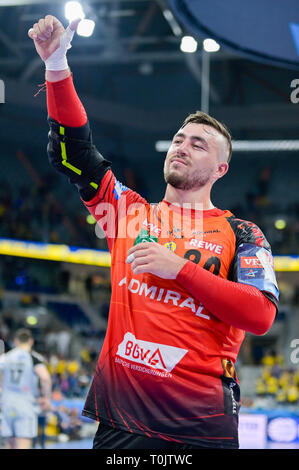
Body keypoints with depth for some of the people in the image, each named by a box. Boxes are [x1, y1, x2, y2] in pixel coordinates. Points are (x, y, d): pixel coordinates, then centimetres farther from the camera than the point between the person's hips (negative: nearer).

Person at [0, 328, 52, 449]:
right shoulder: (34, 357, -3)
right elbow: (45, 377, -19)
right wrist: (46, 397, -6)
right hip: (26, 405, -4)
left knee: (10, 446, 13)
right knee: (23, 446, -7)